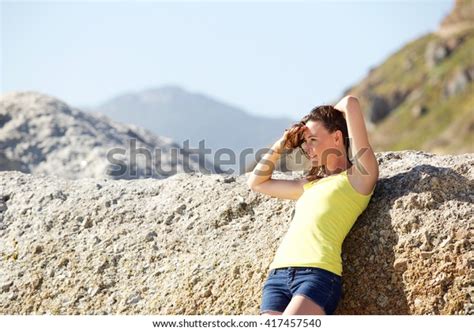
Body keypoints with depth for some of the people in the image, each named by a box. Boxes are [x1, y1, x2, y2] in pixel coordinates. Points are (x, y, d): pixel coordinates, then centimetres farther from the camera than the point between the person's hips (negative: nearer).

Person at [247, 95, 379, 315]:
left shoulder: (358, 176, 8)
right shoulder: (310, 185, 28)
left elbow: (351, 103, 3)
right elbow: (256, 182, 40)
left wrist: (328, 115, 25)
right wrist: (282, 144, 32)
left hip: (318, 273, -6)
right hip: (277, 274, 6)